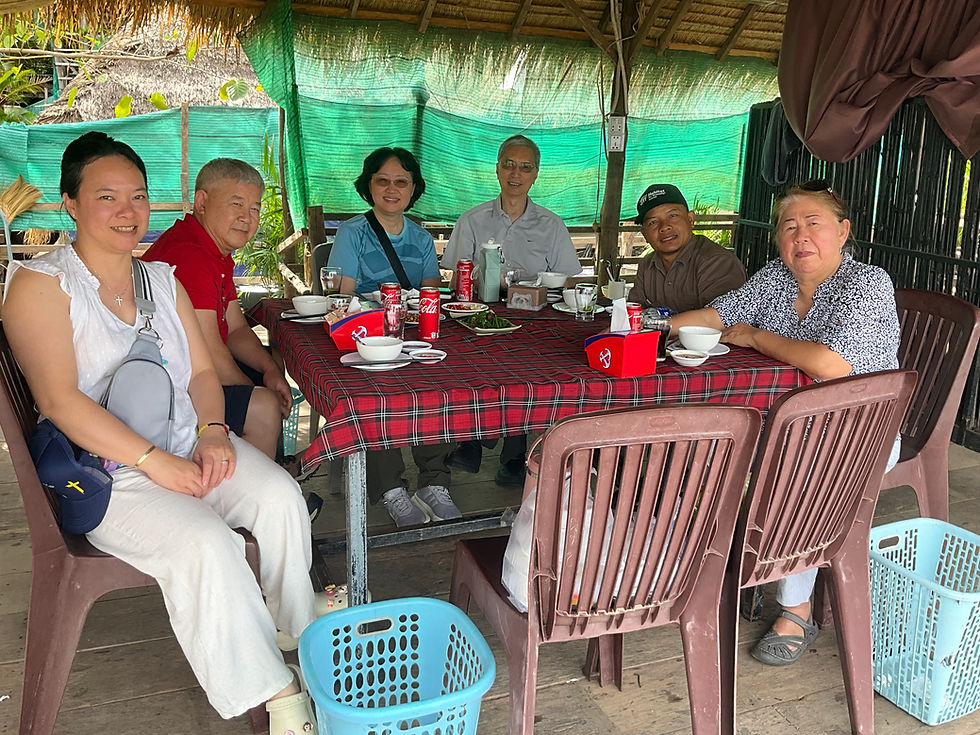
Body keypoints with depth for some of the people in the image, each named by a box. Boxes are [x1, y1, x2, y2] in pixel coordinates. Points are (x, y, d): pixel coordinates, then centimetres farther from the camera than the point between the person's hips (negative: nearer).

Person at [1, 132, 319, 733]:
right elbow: (60, 399, -15)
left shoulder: (163, 279, 15)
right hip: (105, 470, -5)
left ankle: (301, 639, -2)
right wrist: (155, 461, -21)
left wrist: (213, 430, -9)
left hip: (190, 445, 6)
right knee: (205, 545, -30)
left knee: (280, 496, -22)